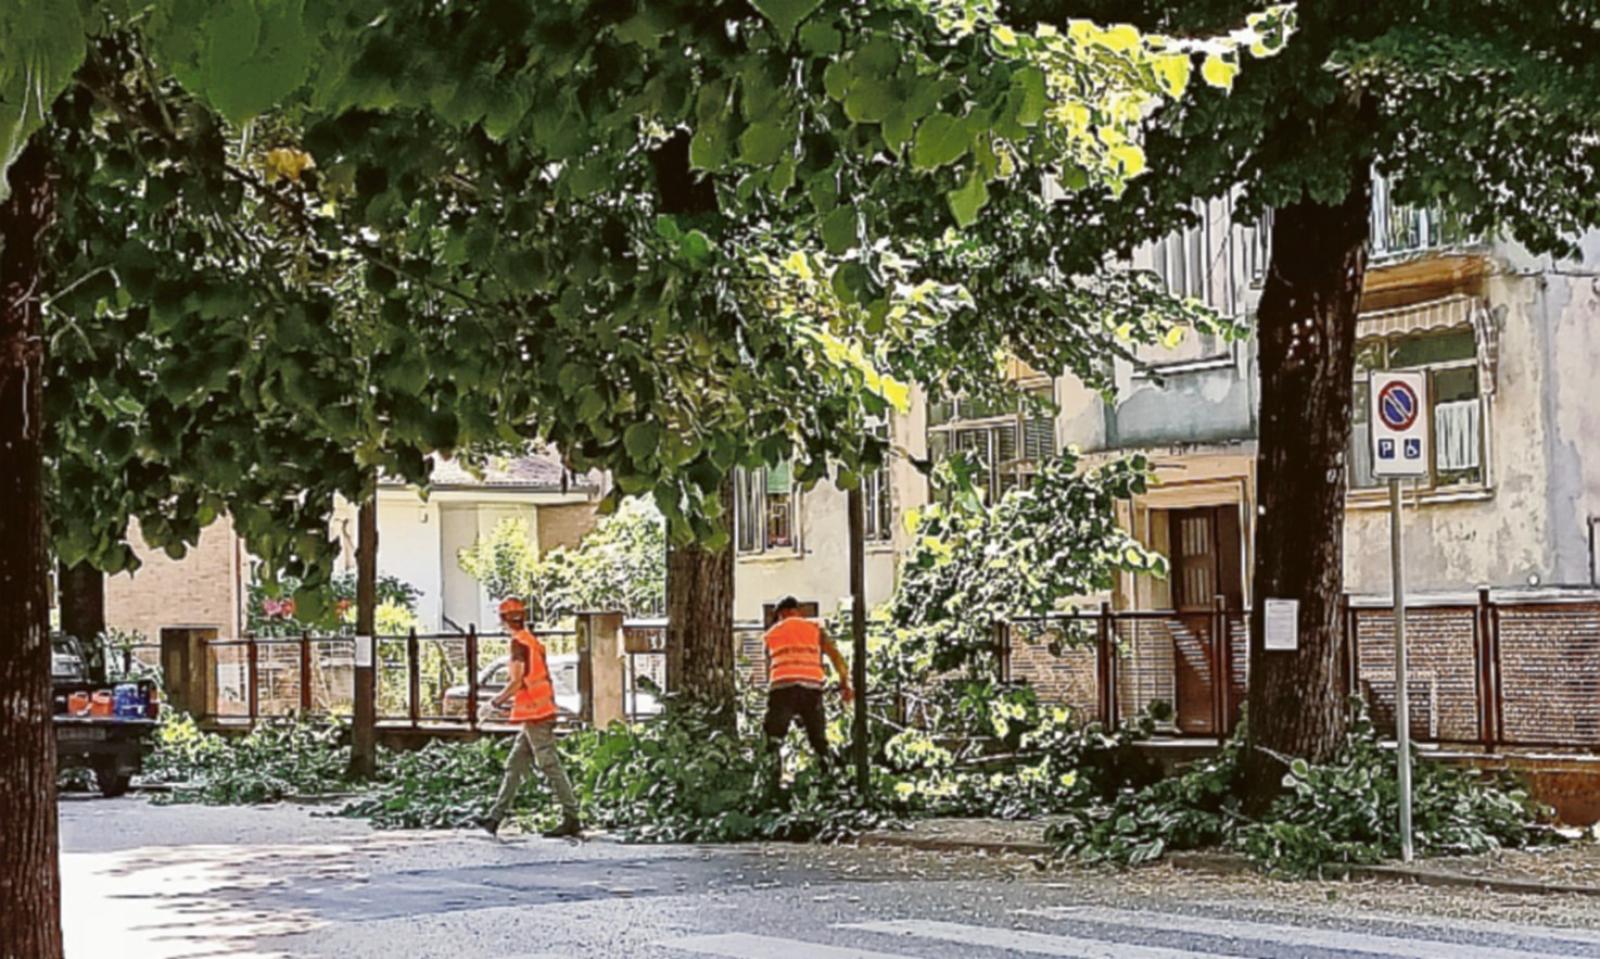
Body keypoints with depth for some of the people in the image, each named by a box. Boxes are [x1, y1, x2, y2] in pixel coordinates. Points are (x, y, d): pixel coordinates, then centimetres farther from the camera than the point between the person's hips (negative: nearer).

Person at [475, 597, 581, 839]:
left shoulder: (518, 643, -11)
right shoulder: (534, 642, 16)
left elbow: (517, 681, -16)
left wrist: (498, 700, -1)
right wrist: (513, 701, 22)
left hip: (534, 715, -10)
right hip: (543, 710, 10)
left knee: (551, 766, -8)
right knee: (514, 766, 11)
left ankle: (571, 819, -7)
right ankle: (495, 817, 14)